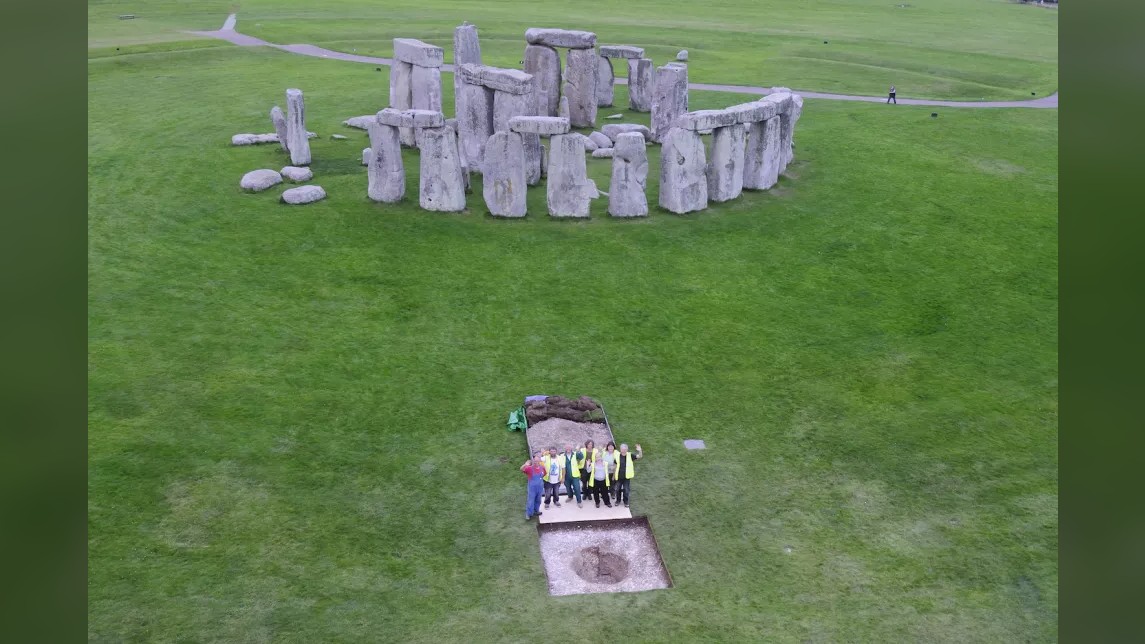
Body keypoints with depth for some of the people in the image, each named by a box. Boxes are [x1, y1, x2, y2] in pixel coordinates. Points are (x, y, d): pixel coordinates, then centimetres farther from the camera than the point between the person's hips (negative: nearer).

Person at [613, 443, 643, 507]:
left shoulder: (630, 455, -8)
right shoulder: (617, 455, -7)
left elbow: (640, 456, -10)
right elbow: (615, 465, 6)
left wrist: (640, 451, -31)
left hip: (626, 476, -1)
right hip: (619, 476, 1)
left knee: (626, 490, 8)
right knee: (618, 489, 15)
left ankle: (626, 502, 27)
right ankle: (618, 500, 36)